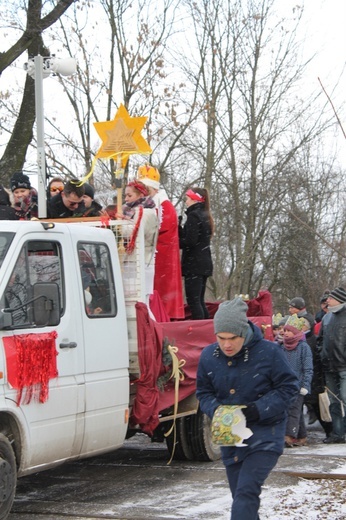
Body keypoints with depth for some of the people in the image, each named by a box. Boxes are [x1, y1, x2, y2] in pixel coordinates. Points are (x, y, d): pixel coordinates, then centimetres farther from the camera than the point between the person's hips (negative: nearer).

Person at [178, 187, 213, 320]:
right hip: (204, 263, 10)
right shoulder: (205, 216, 17)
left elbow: (190, 241, -18)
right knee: (199, 301, 14)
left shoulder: (193, 216, -11)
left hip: (194, 264, -10)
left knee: (193, 300, -10)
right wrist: (178, 226, 10)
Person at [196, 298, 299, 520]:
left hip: (265, 435, -5)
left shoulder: (268, 352, -15)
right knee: (240, 495, 12)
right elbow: (204, 393, 9)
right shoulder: (209, 356, -3)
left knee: (246, 492, -19)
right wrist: (215, 410, -14)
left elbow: (290, 387, -7)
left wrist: (259, 409, -20)